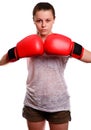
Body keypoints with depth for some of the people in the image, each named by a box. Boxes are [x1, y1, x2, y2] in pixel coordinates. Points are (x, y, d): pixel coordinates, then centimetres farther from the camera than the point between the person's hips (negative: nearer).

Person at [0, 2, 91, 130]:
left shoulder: (63, 43, -6)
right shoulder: (28, 43, -2)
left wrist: (73, 49, -30)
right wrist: (17, 53, -21)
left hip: (59, 104, -1)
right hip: (33, 104, 2)